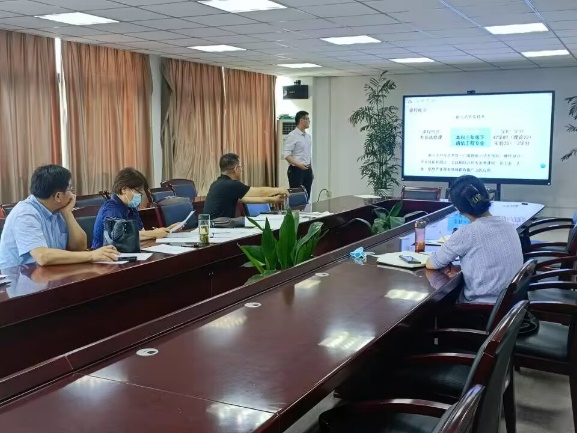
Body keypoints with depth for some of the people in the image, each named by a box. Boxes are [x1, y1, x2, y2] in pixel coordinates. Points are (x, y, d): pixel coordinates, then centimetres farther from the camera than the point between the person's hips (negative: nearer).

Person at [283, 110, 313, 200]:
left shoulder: (308, 136, 13)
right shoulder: (292, 136, -12)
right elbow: (286, 154, -19)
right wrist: (298, 164, -29)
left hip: (307, 170, 8)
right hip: (296, 170, -8)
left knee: (306, 196, 10)